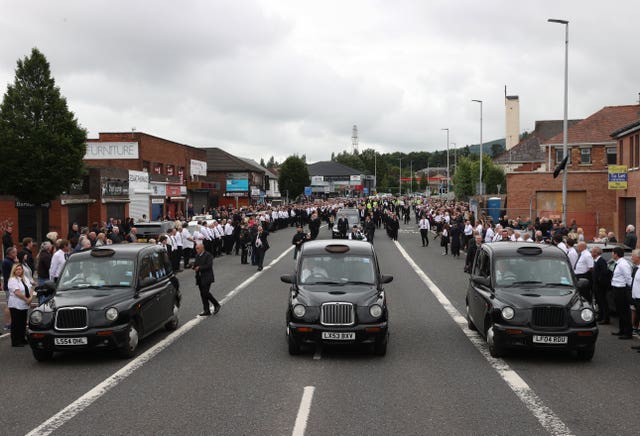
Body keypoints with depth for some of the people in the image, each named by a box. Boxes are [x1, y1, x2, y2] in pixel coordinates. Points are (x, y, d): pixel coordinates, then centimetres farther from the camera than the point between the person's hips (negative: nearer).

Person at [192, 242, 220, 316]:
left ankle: (216, 305, 5)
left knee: (205, 292, -13)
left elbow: (209, 265, -18)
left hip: (207, 277, -8)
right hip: (200, 278, 8)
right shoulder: (197, 256, 15)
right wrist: (194, 267, -6)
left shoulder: (208, 255, -9)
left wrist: (199, 268, -20)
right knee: (203, 294, 6)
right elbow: (195, 264, 17)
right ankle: (206, 311, 10)